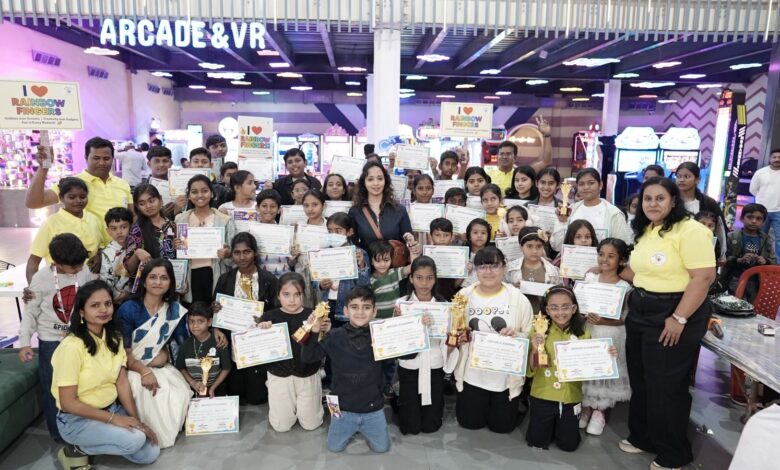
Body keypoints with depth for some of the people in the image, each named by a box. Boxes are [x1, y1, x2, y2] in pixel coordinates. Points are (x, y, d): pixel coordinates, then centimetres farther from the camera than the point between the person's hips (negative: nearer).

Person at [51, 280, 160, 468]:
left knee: (150, 454, -2)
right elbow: (68, 402, -21)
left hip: (111, 408, 7)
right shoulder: (72, 346, -23)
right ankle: (76, 450, -2)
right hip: (77, 419, -6)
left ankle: (100, 443, 18)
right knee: (134, 439, -27)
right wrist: (113, 418, -22)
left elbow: (122, 382, -2)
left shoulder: (114, 338, -1)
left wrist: (137, 421, -9)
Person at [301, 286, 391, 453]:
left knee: (382, 447, 9)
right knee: (335, 447, 11)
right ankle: (353, 427, 39)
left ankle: (364, 427, 37)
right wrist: (314, 333, -27)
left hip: (373, 408, 0)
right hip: (343, 407, 0)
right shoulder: (335, 337, -12)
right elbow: (308, 357, -11)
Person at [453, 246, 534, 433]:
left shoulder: (518, 299, -9)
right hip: (472, 374, 2)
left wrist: (516, 335, -24)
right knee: (470, 423, 16)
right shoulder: (464, 295, -4)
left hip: (506, 376, -1)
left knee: (502, 426, 15)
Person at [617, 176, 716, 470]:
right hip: (640, 311, 8)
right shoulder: (645, 231, 10)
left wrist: (679, 319, -24)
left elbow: (704, 277, -21)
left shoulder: (690, 230, -16)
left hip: (674, 314, -8)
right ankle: (642, 437, 36)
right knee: (640, 380, 17)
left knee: (666, 386, 3)